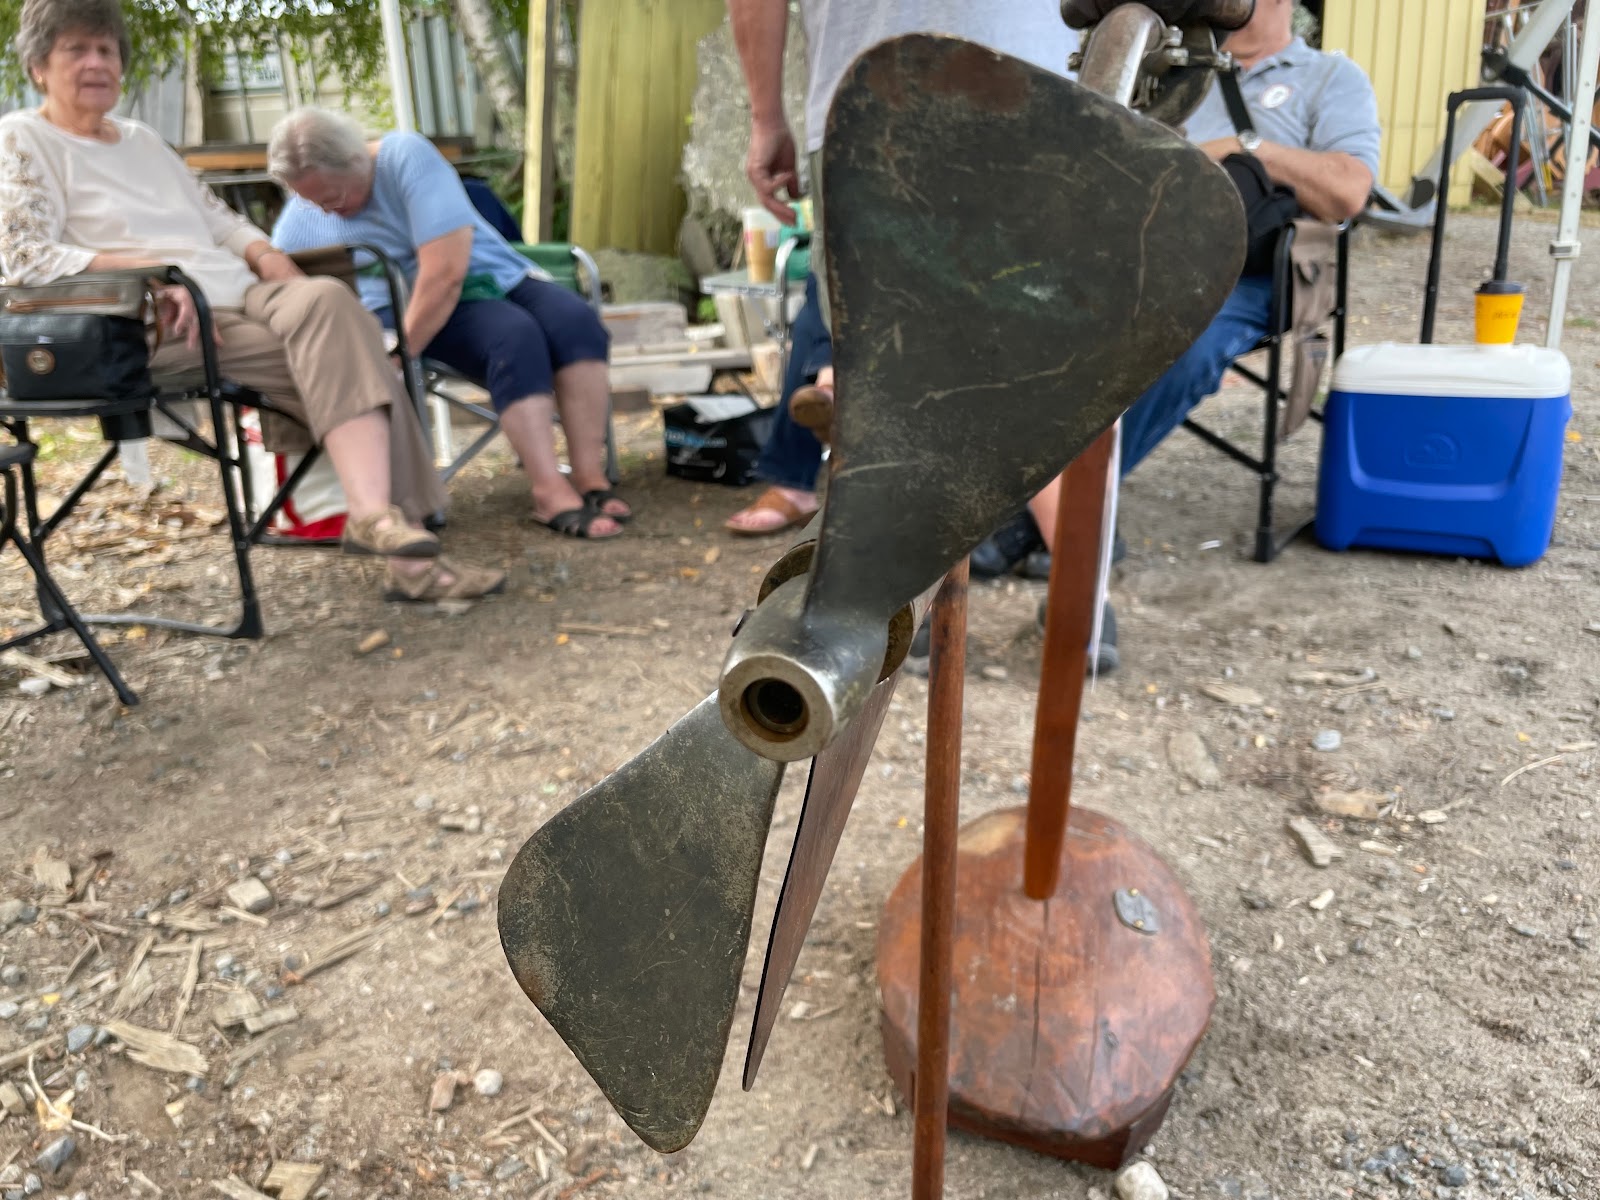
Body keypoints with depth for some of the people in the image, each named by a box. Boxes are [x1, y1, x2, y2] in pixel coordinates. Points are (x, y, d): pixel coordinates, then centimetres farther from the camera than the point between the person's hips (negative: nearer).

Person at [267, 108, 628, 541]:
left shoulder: (408, 156, -17)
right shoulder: (299, 221, -2)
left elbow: (446, 271, -25)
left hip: (496, 275, 1)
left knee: (576, 322, -29)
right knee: (514, 336, -33)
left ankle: (590, 477, -29)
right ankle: (550, 493, -41)